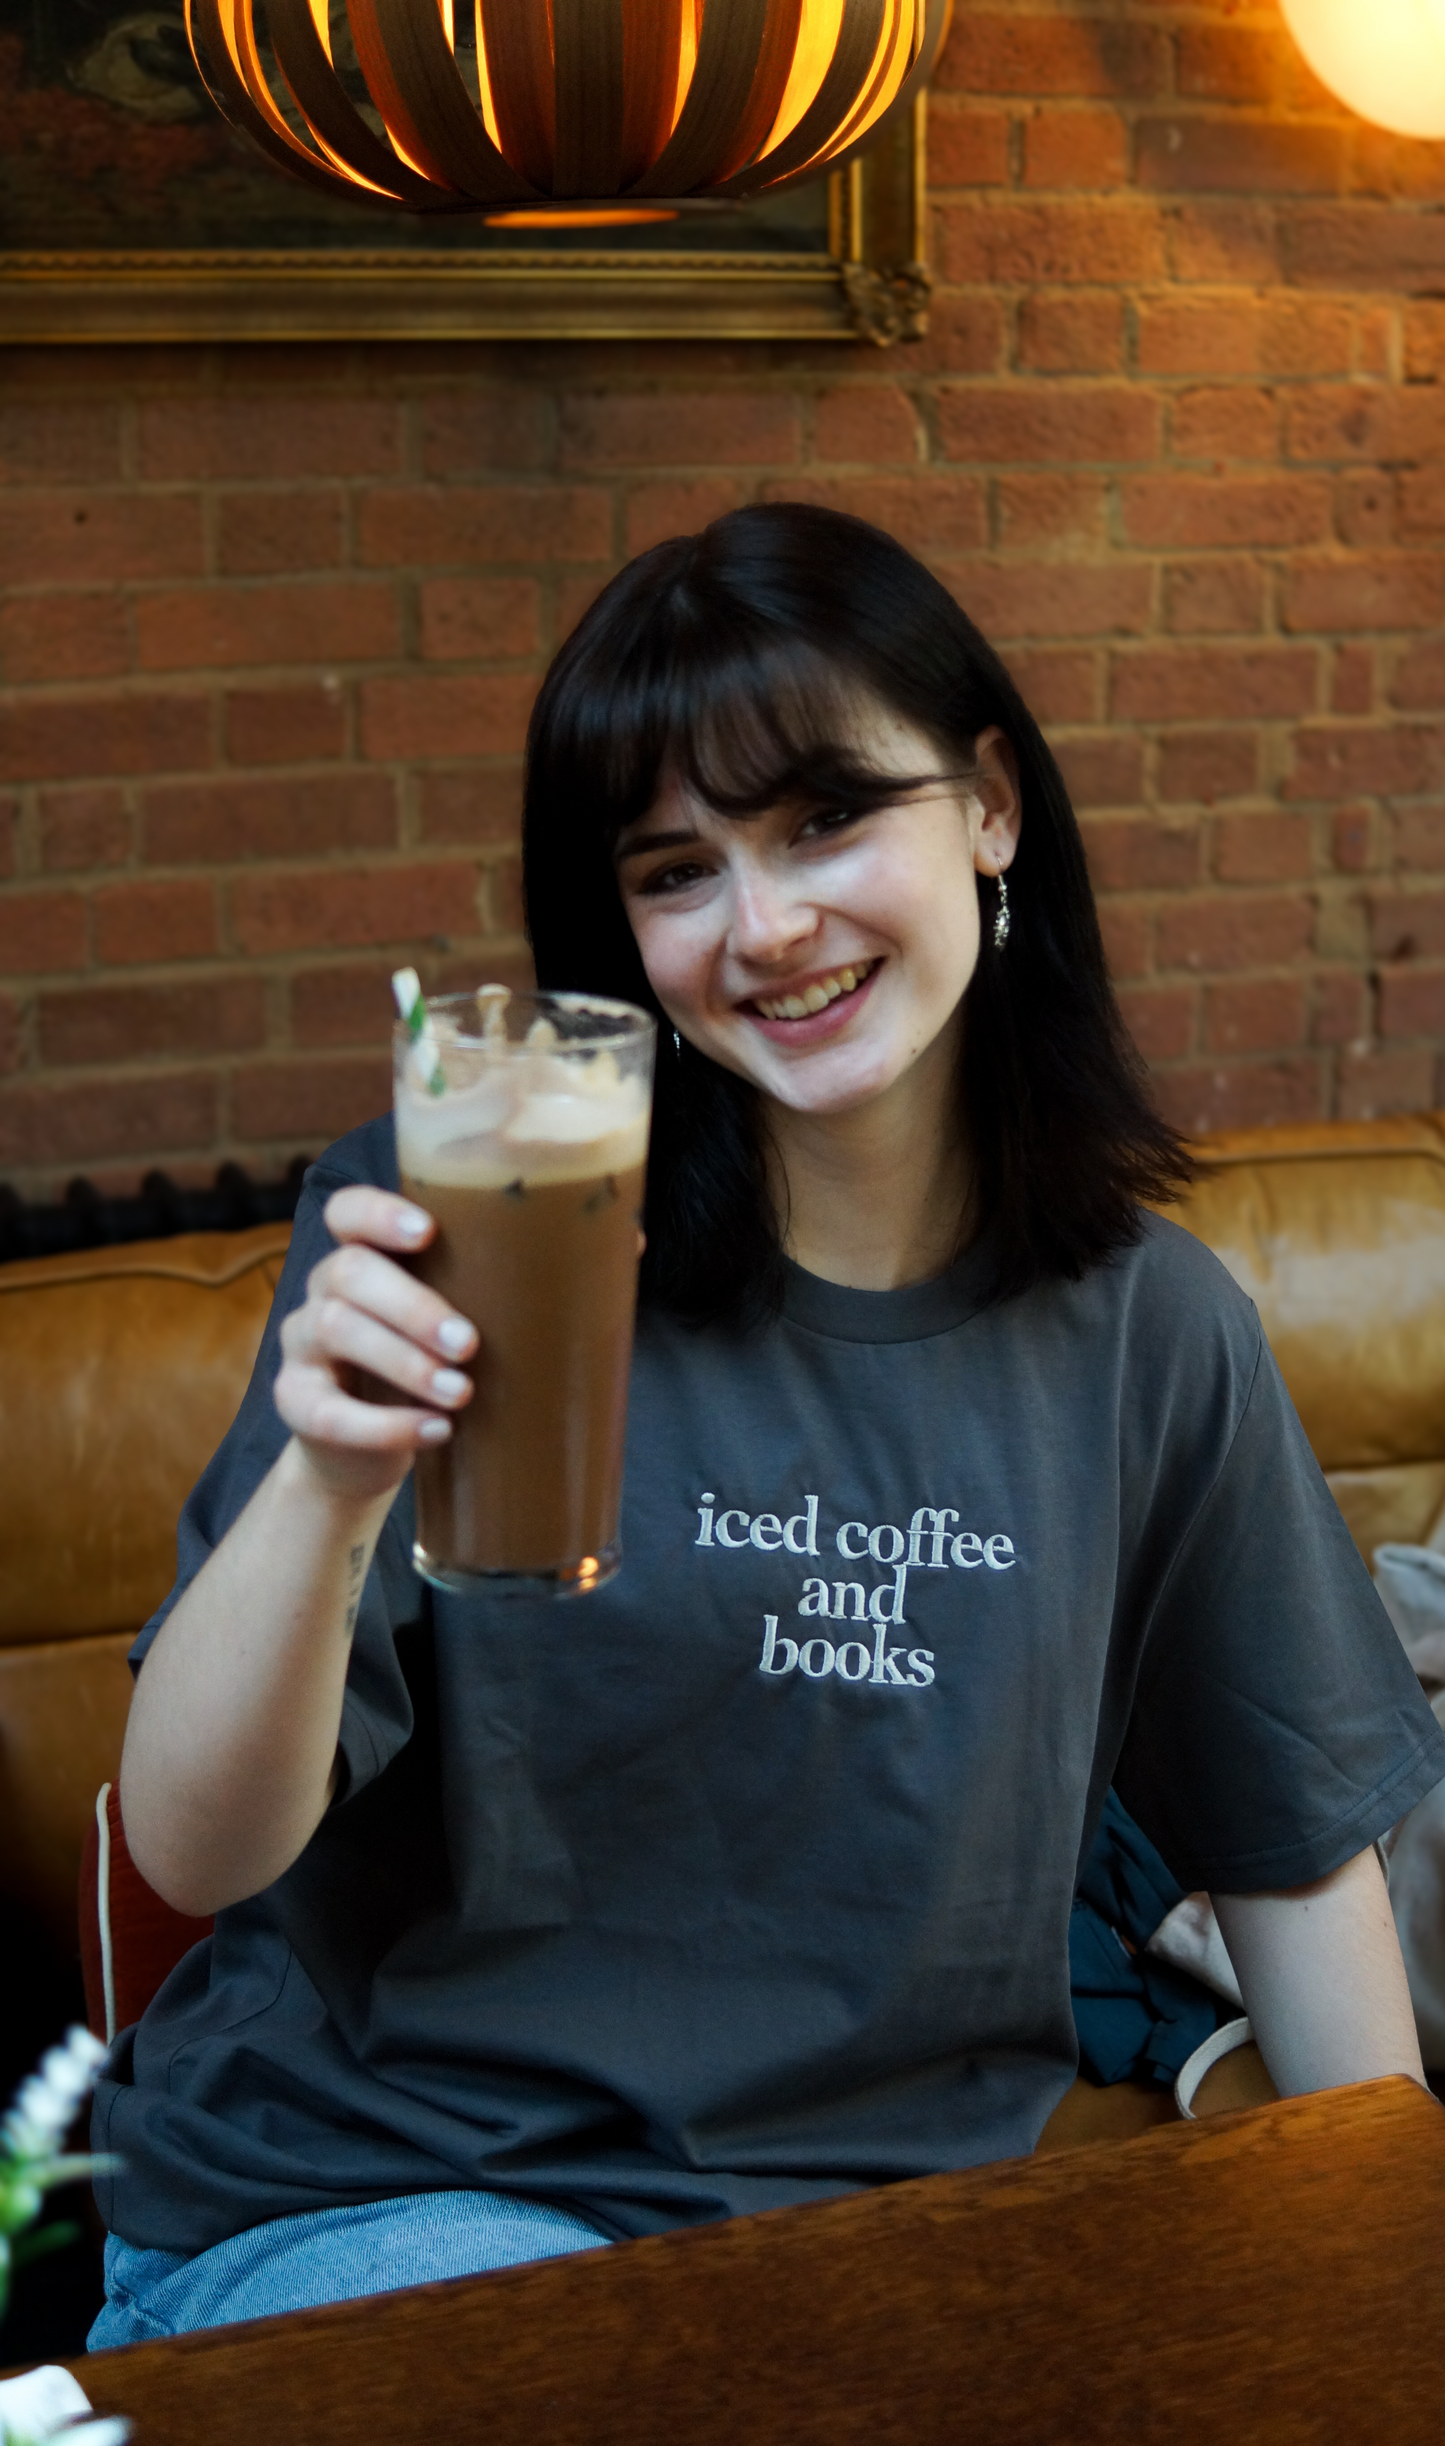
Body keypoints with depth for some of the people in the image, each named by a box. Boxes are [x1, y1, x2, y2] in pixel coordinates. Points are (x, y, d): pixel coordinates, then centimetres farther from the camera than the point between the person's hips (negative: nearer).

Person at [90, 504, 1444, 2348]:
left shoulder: (1150, 1329, 2)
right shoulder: (465, 1231, -9)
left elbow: (1295, 1847, 14)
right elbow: (192, 1850, -13)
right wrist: (332, 1487, -31)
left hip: (892, 2216, 5)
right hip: (374, 2209, -5)